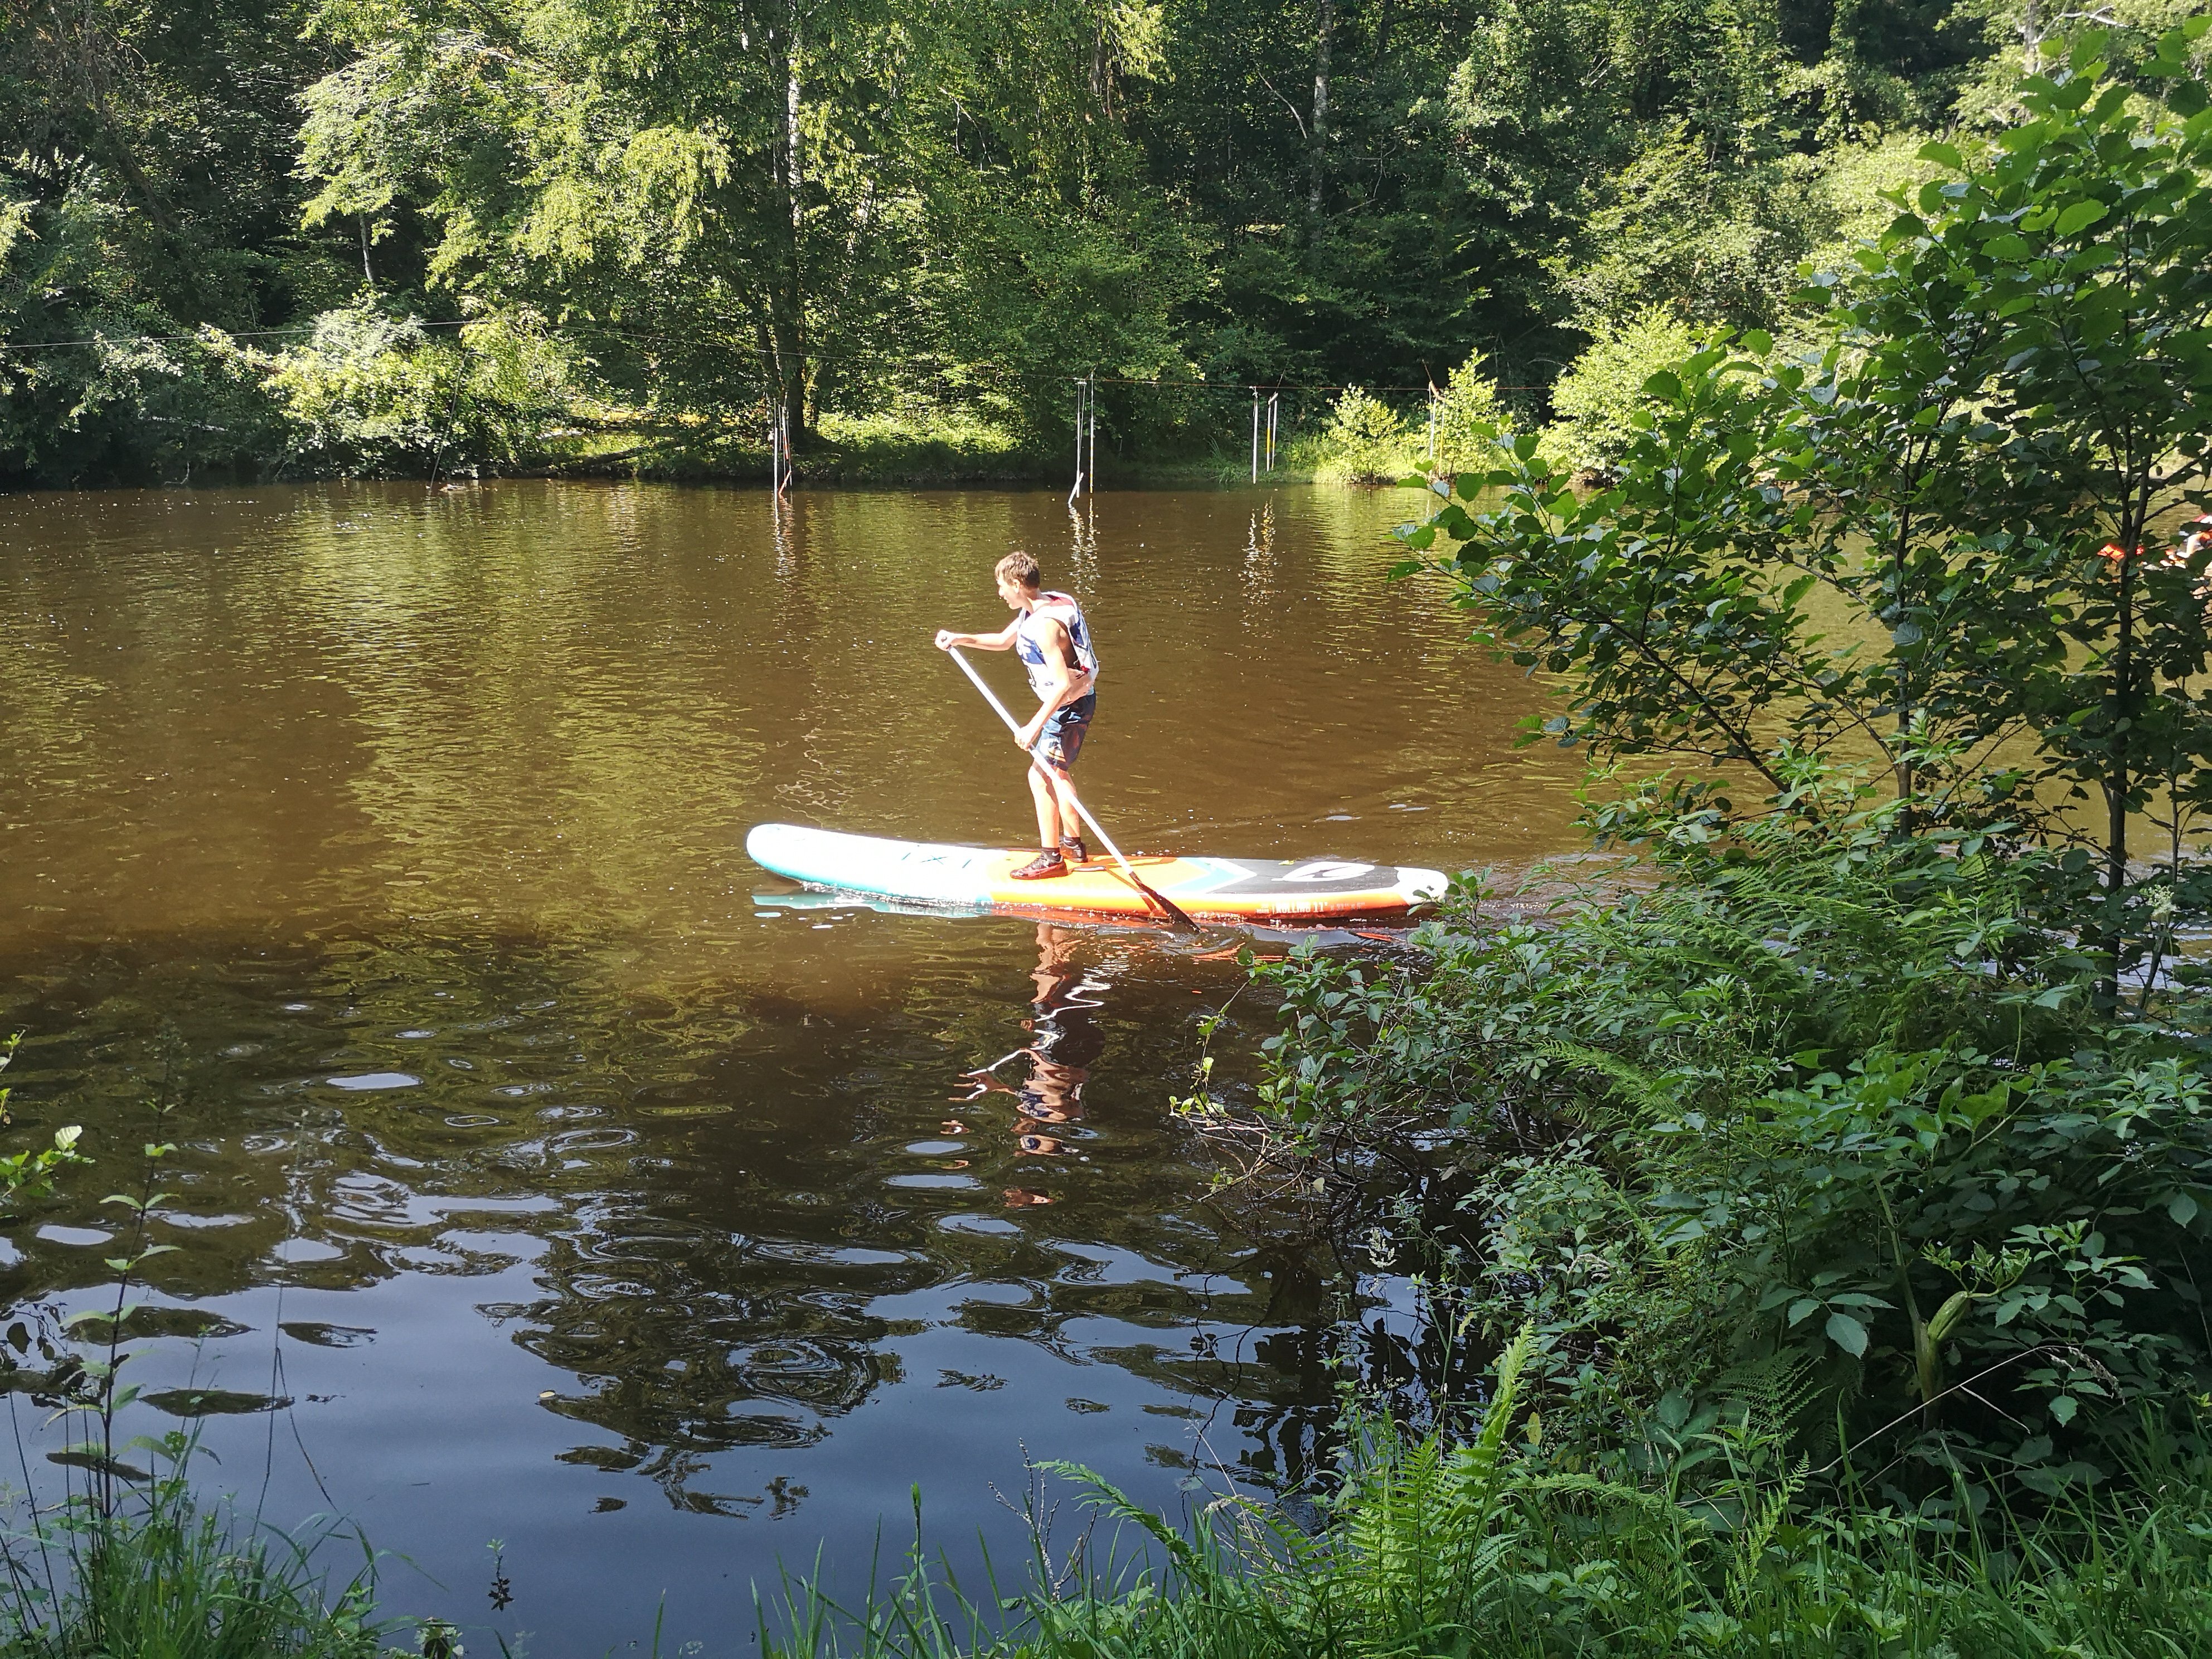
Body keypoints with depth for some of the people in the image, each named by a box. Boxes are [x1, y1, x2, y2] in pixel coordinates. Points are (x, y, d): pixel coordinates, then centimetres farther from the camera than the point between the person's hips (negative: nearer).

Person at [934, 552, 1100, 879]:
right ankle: (1074, 845, 32)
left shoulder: (1045, 625, -27)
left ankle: (1051, 858, -2)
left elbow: (1063, 683, -32)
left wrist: (1034, 726, -32)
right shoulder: (1033, 610, 5)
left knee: (1040, 775, -8)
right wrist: (960, 639, 10)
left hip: (1070, 705, -11)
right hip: (1067, 703, 11)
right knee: (1055, 774, 21)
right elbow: (1003, 641, 23)